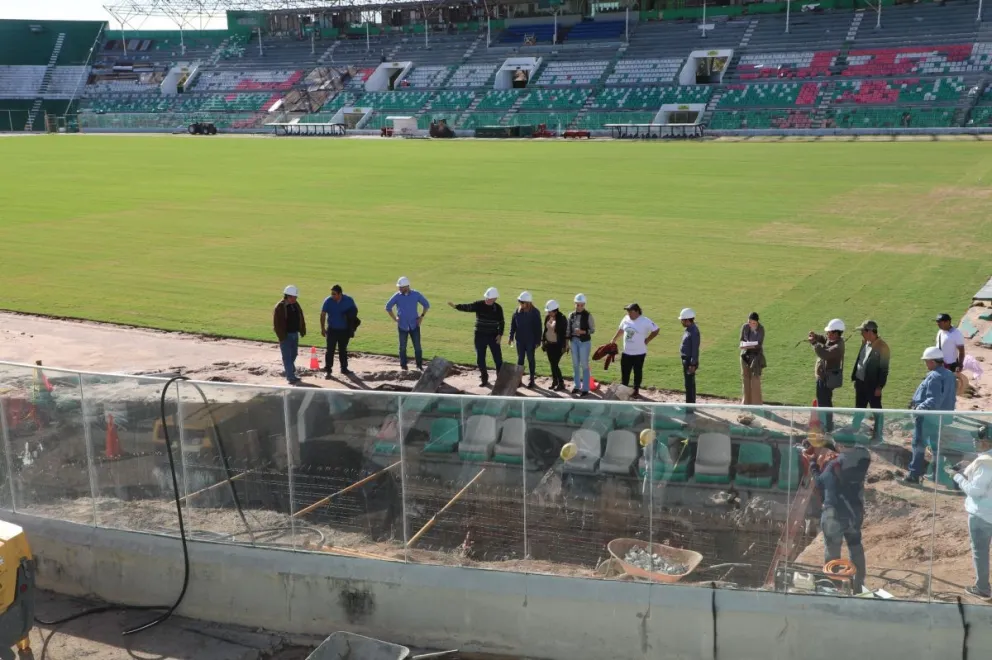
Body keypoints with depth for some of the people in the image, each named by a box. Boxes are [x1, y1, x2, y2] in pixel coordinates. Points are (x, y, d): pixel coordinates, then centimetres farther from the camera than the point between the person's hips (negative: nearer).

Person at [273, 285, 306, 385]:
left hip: (295, 334, 7)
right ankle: (291, 377, -5)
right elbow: (276, 323, -16)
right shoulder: (279, 307, -15)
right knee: (287, 356, -5)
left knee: (293, 354, 17)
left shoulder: (296, 305, 7)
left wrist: (302, 331, 10)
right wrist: (281, 336, -19)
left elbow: (301, 319, 15)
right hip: (285, 336, -7)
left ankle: (287, 371, 36)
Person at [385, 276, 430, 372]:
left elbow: (426, 305, 8)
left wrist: (421, 316, 1)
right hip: (402, 325, 0)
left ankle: (419, 366, 9)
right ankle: (403, 367, 15)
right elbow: (388, 307, 7)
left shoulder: (416, 294, -4)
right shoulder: (397, 296, -4)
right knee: (403, 347, 6)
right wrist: (394, 318, 2)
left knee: (417, 347, -1)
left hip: (414, 325, 0)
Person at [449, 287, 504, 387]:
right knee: (480, 359, 5)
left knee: (498, 358, 0)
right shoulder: (479, 305, -8)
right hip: (480, 336, 0)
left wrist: (500, 334, -6)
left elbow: (501, 322, 5)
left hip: (493, 336, 0)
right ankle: (484, 379, 20)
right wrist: (456, 306, -39)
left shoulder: (498, 308, -3)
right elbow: (468, 307, -22)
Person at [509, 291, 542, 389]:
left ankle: (532, 380, 16)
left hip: (530, 341, -4)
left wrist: (538, 341, -10)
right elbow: (513, 324, 8)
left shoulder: (535, 313, -11)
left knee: (530, 359, 6)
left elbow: (538, 328, -9)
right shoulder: (517, 311, 0)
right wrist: (511, 336, 3)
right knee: (520, 359, 10)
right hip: (520, 340, 4)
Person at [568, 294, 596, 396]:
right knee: (575, 365, 13)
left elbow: (593, 330, -7)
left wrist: (582, 331, -22)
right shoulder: (571, 315, 5)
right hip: (573, 341, 5)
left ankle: (585, 389, 2)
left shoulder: (588, 316, -8)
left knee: (584, 365, -3)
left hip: (584, 342, -5)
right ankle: (577, 386, 24)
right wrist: (567, 341, 5)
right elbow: (568, 329, 10)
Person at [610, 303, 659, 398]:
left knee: (638, 372, 9)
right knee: (624, 372, 9)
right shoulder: (626, 319, 0)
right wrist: (614, 340, 17)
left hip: (639, 353, -5)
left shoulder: (645, 321, -16)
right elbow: (620, 330, 16)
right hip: (626, 352, 5)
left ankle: (636, 391, 20)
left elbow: (656, 330, -8)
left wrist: (647, 340, -9)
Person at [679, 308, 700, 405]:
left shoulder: (694, 331, -19)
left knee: (689, 384, -6)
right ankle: (690, 404, 28)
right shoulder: (688, 330, 11)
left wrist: (693, 364, -23)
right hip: (686, 360, 10)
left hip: (690, 361, -10)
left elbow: (695, 349, -22)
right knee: (689, 383, 18)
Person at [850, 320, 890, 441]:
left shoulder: (882, 347, -18)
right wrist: (854, 377, 13)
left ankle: (877, 436, 15)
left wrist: (879, 387, -16)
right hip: (860, 382, 8)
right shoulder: (865, 342, 6)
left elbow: (884, 369, -16)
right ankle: (853, 432, 31)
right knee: (859, 409, 19)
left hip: (872, 385, -8)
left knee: (876, 411, 5)